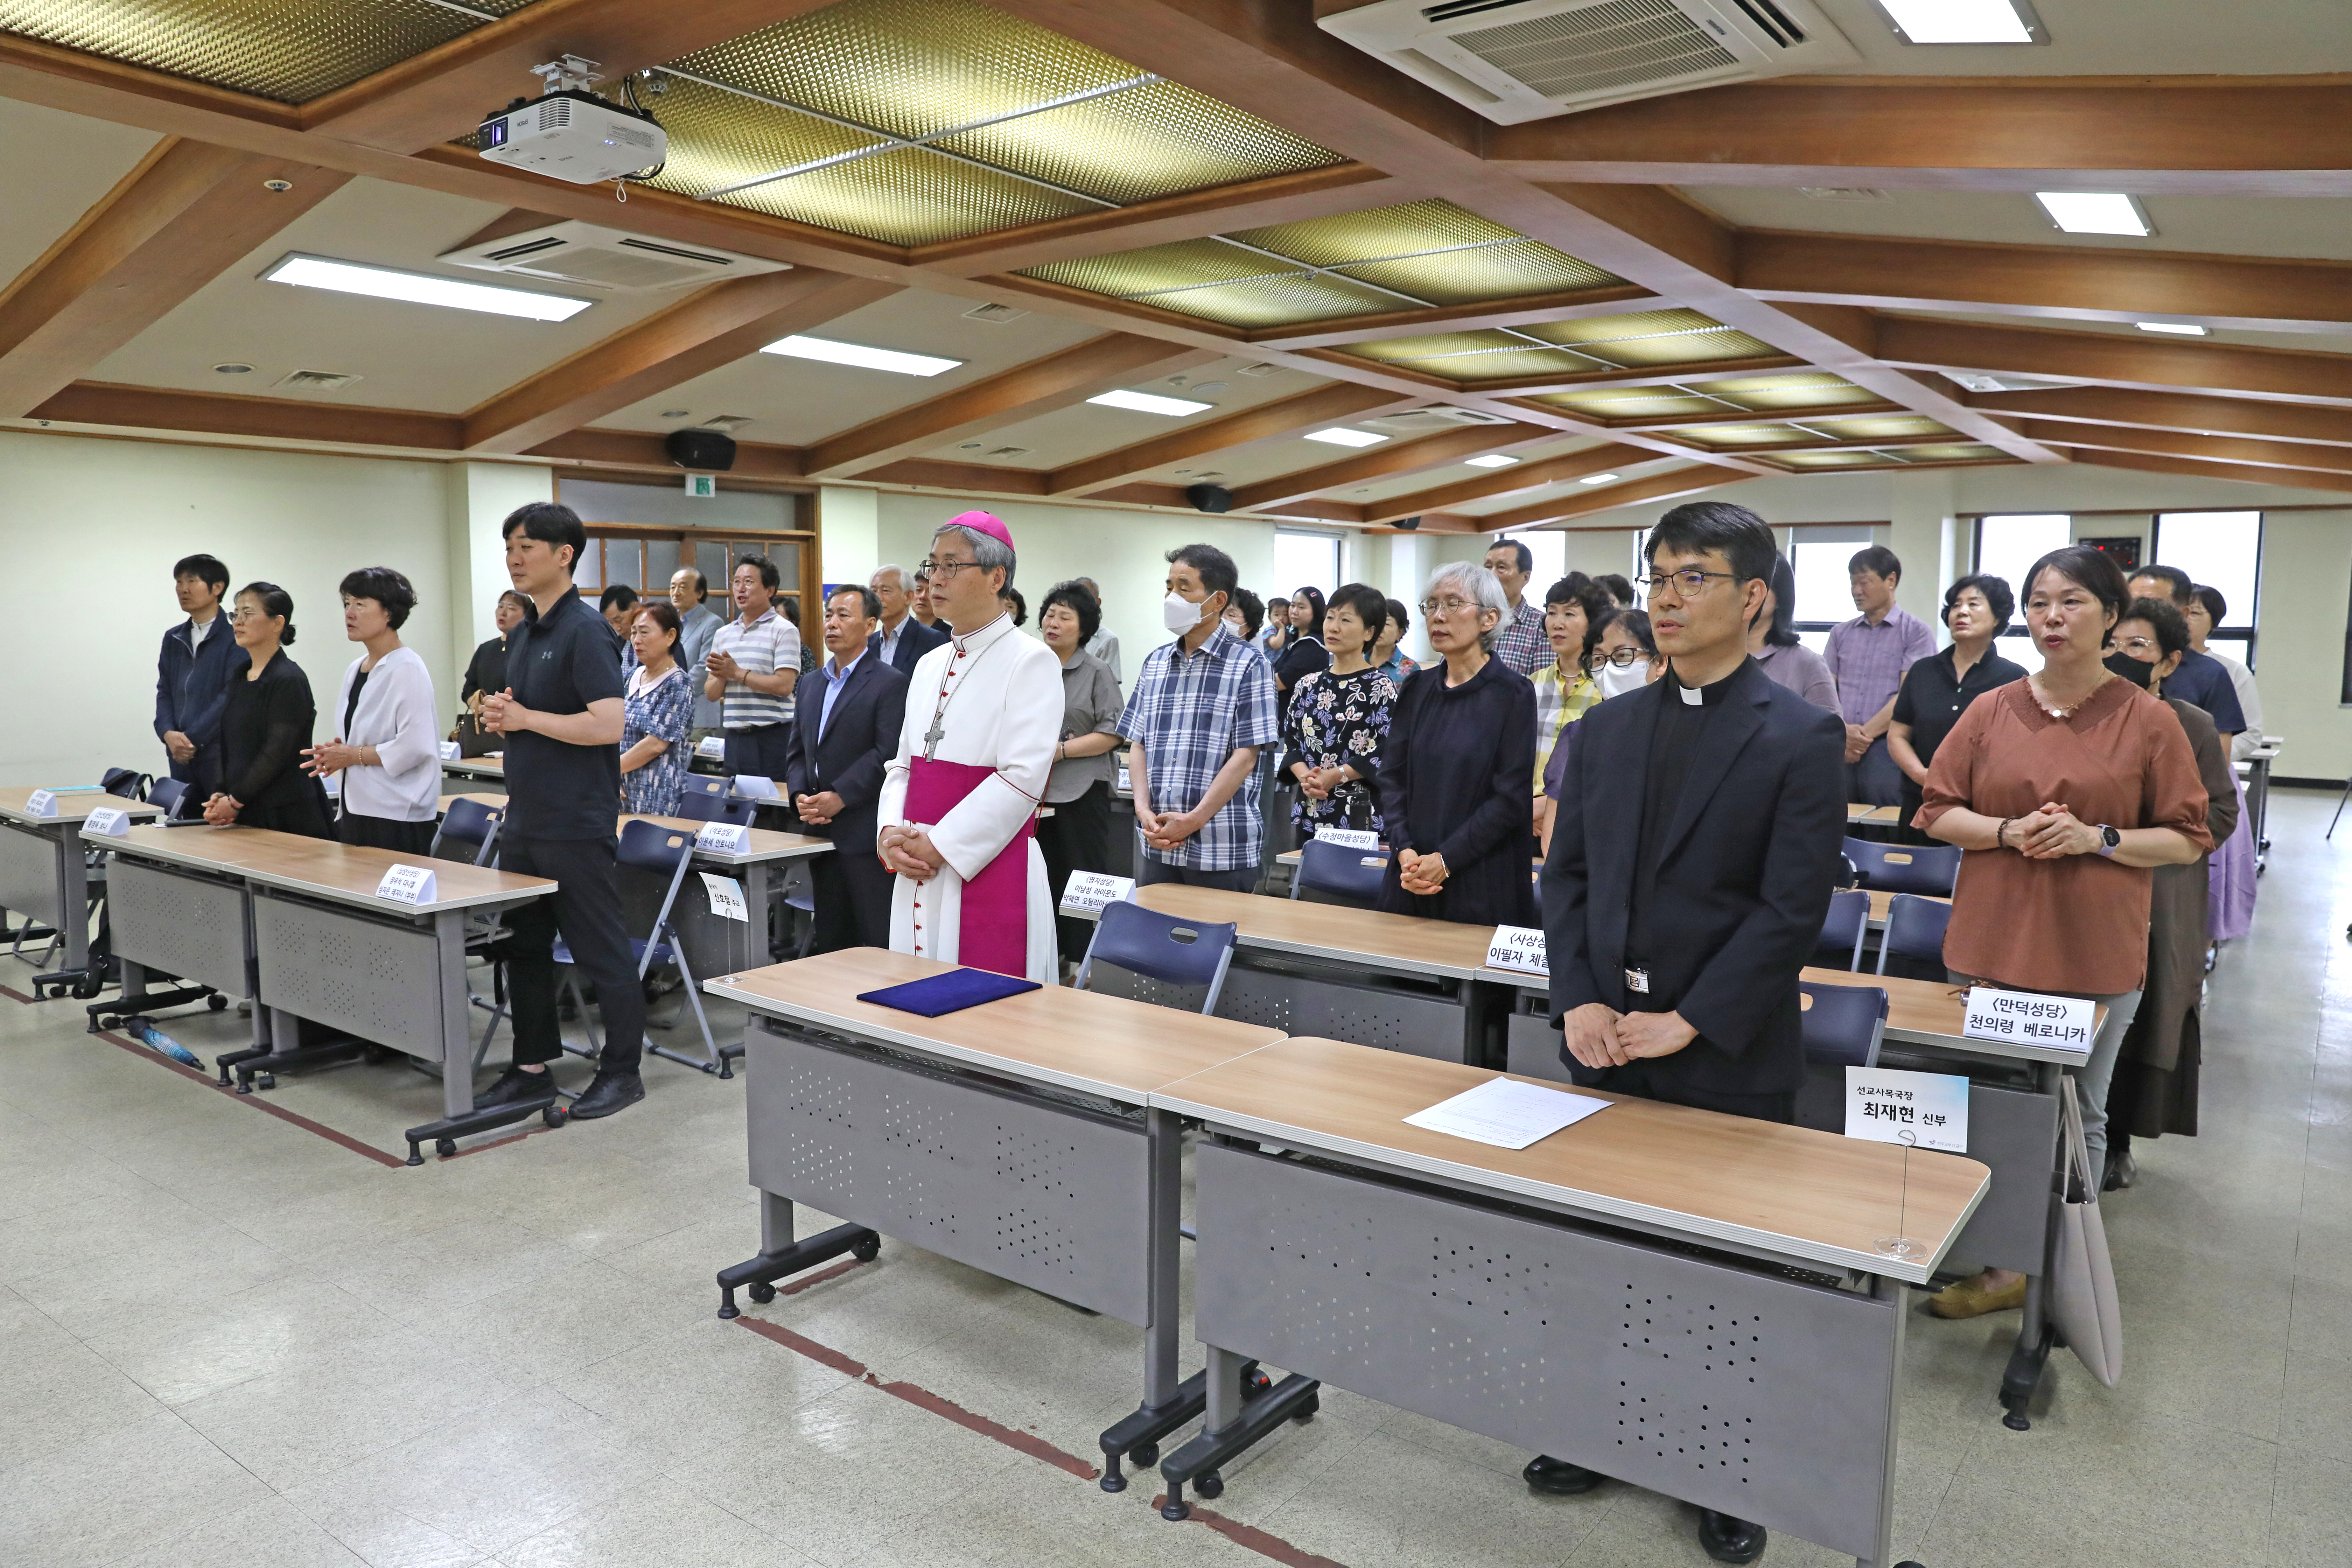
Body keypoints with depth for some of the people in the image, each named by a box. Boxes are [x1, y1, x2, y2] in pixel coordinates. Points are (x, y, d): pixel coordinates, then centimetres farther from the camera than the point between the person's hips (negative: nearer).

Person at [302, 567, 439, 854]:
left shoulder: (407, 669, -12)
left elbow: (414, 747, -20)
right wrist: (336, 755, 5)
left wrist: (353, 755, -11)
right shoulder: (354, 670, 15)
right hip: (356, 810, 8)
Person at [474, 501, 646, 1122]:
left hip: (576, 825, -9)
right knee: (524, 949, 14)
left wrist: (525, 718, -15)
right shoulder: (523, 633, 14)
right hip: (525, 821, 9)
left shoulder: (586, 631, -14)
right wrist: (499, 717, 2)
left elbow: (608, 724, -23)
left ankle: (622, 1071, 11)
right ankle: (532, 1066, 26)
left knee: (601, 953, 0)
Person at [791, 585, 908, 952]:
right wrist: (800, 795, -1)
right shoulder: (813, 683, 16)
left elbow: (888, 754, -14)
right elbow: (799, 750, 17)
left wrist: (841, 797, -18)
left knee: (876, 942, -5)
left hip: (864, 831, -7)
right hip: (820, 827, 7)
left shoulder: (890, 682, -6)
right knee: (830, 939, 13)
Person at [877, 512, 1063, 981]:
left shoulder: (1031, 661, -7)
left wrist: (938, 846, -15)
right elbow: (903, 763, 17)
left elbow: (1023, 778, -16)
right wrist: (891, 833, -2)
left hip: (987, 869, -7)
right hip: (917, 873, 7)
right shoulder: (930, 665, 15)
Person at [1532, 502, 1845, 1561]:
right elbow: (1566, 876, 7)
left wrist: (1686, 1023, -15)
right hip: (1604, 1042, 4)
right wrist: (1578, 1002, -6)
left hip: (1729, 1060, -4)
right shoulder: (1605, 730, 8)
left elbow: (1792, 909, -12)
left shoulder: (1802, 739, -6)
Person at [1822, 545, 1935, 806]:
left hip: (1885, 747, -4)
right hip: (1841, 749, 4)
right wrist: (1842, 731, -8)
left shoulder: (1916, 632, 3)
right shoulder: (1841, 633, 16)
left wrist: (1866, 734, -10)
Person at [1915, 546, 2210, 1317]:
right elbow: (1937, 813, 4)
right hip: (1991, 946, 2)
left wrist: (2097, 839, -16)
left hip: (2097, 956, -2)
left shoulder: (2149, 721, -3)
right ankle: (1999, 1263, 25)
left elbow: (2188, 839, 0)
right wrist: (2008, 832, -14)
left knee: (2079, 1117, 11)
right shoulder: (1990, 712, 2)